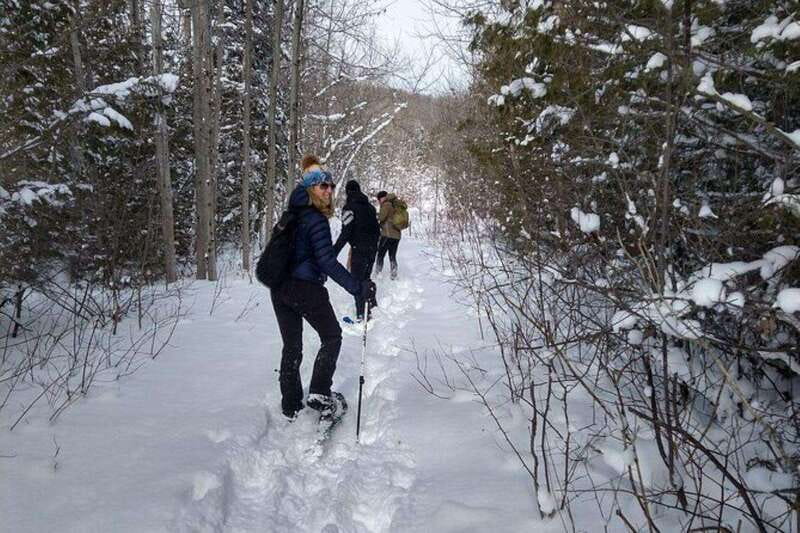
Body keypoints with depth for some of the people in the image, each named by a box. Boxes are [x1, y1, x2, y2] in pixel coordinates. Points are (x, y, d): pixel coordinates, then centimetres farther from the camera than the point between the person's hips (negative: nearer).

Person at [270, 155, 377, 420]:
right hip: (305, 288, -8)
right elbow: (327, 262, -21)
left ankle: (290, 406, 21)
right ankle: (319, 393, 3)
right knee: (332, 337, 12)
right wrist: (359, 288, -21)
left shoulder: (291, 215, 10)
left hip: (279, 287, 8)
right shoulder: (315, 219, -15)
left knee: (291, 346, 15)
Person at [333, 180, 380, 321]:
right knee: (366, 280, 18)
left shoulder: (349, 207, -10)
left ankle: (361, 315, -5)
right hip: (372, 249, 7)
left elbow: (346, 232, -17)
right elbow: (377, 229, 15)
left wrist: (334, 251, -16)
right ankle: (368, 312, 22)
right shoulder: (370, 206, 13)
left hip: (359, 250, -7)